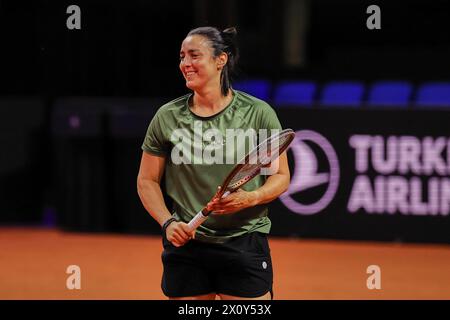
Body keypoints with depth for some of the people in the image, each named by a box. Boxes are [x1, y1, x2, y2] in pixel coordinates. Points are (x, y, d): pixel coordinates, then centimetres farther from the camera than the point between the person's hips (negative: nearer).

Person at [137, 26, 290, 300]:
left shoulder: (259, 113, -1)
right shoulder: (167, 117, 4)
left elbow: (281, 176, 4)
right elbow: (147, 180, 9)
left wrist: (250, 198, -16)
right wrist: (168, 222, -7)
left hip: (245, 244, -2)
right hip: (186, 245, 2)